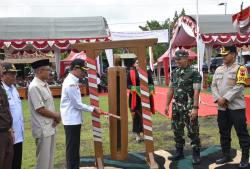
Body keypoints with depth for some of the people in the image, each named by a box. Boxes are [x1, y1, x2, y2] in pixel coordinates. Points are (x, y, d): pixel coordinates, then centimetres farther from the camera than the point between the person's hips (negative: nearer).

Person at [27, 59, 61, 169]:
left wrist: (55, 118, -3)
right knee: (43, 159, 3)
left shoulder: (45, 84, 9)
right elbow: (40, 110, -21)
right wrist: (56, 116, -8)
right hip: (43, 129, -9)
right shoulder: (34, 87, -19)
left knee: (50, 157, 19)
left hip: (50, 127, 9)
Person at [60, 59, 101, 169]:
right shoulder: (70, 83, -20)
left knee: (75, 147, 17)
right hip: (72, 120, -10)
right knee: (72, 148, -1)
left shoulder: (72, 81, 11)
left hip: (74, 119, 10)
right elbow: (77, 104, -18)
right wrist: (93, 109, -9)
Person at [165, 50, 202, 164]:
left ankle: (196, 154, 13)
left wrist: (195, 108, -21)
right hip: (176, 107, 7)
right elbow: (170, 90, 13)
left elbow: (196, 91, -15)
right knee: (177, 130, 13)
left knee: (193, 131, 1)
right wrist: (167, 105, 10)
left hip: (189, 107, -6)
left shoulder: (194, 73, -10)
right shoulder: (174, 73, 10)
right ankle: (179, 152, 27)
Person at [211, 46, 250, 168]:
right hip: (222, 107, 6)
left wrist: (225, 98, -18)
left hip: (236, 107, -6)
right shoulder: (218, 70, 12)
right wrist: (218, 99, -7)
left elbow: (239, 86, -15)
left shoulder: (240, 69, -5)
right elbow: (213, 85, 9)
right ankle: (226, 155, 27)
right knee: (224, 132, 14)